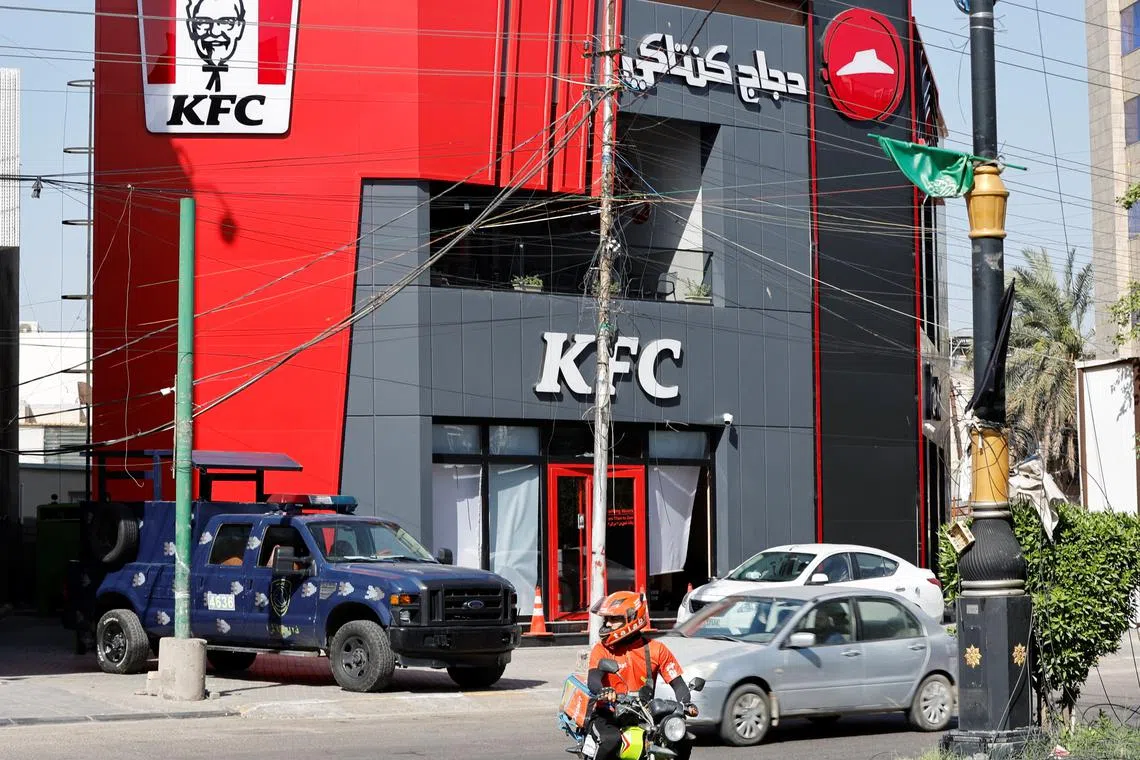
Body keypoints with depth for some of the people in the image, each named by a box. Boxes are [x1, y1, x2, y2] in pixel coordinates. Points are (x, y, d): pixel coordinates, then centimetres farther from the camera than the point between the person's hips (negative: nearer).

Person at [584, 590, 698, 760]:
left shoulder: (656, 649, 5)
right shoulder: (602, 649, 0)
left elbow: (677, 682, 1)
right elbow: (593, 679, -16)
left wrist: (685, 703, -21)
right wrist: (602, 691, -41)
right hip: (608, 717, -3)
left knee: (683, 741, -14)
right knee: (611, 741, -35)